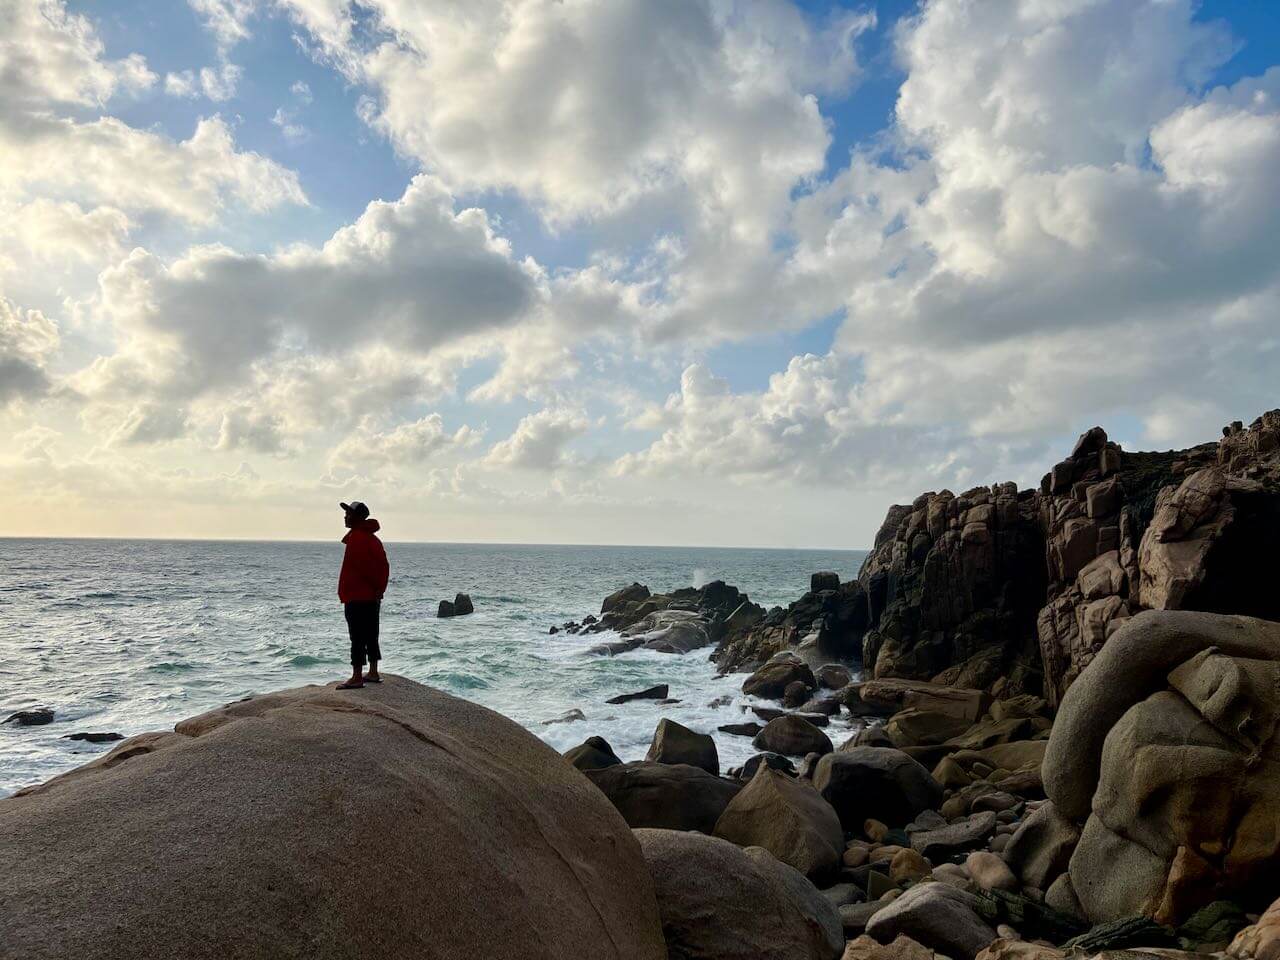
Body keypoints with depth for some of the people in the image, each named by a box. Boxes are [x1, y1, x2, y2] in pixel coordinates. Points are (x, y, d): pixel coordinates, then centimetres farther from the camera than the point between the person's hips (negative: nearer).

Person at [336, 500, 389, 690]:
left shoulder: (357, 538, -14)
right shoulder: (371, 537, 15)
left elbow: (365, 566, -21)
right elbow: (384, 566, 15)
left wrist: (377, 588, -13)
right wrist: (379, 589, 12)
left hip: (357, 597, -10)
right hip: (372, 597, 10)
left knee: (357, 638, -7)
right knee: (371, 637, 14)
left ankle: (357, 678, -6)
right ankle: (373, 673, 20)